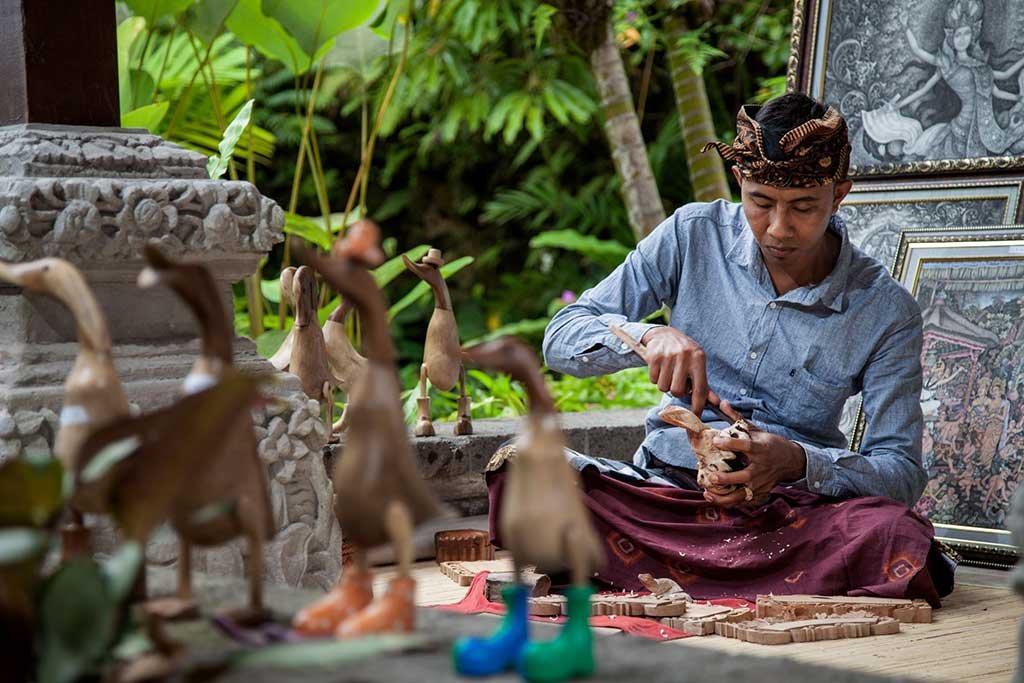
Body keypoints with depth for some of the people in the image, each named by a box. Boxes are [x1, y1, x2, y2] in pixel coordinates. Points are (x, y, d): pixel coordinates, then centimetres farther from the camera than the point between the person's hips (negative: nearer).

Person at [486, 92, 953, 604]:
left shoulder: (886, 312, -3)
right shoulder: (694, 235, 1)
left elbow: (903, 474, -4)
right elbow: (561, 339, 1)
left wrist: (798, 462, -25)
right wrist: (648, 336, -21)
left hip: (789, 508, -1)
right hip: (663, 490, 1)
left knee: (902, 542, -35)